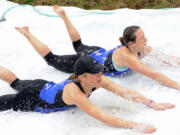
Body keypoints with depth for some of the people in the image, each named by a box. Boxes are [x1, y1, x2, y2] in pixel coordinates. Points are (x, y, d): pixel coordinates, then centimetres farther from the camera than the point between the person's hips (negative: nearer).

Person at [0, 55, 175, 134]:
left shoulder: (98, 80, -25)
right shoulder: (74, 91, -45)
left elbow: (125, 92, -22)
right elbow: (104, 118, -49)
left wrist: (152, 104, -29)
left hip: (47, 86, 7)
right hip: (32, 99, -7)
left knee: (16, 82, 31)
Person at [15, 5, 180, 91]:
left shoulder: (139, 48, -15)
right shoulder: (127, 57, -39)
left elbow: (158, 53, 1)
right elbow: (154, 75, -44)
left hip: (98, 52, 7)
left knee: (79, 46, 37)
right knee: (52, 59, 9)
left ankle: (64, 16, 40)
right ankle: (28, 34, 20)